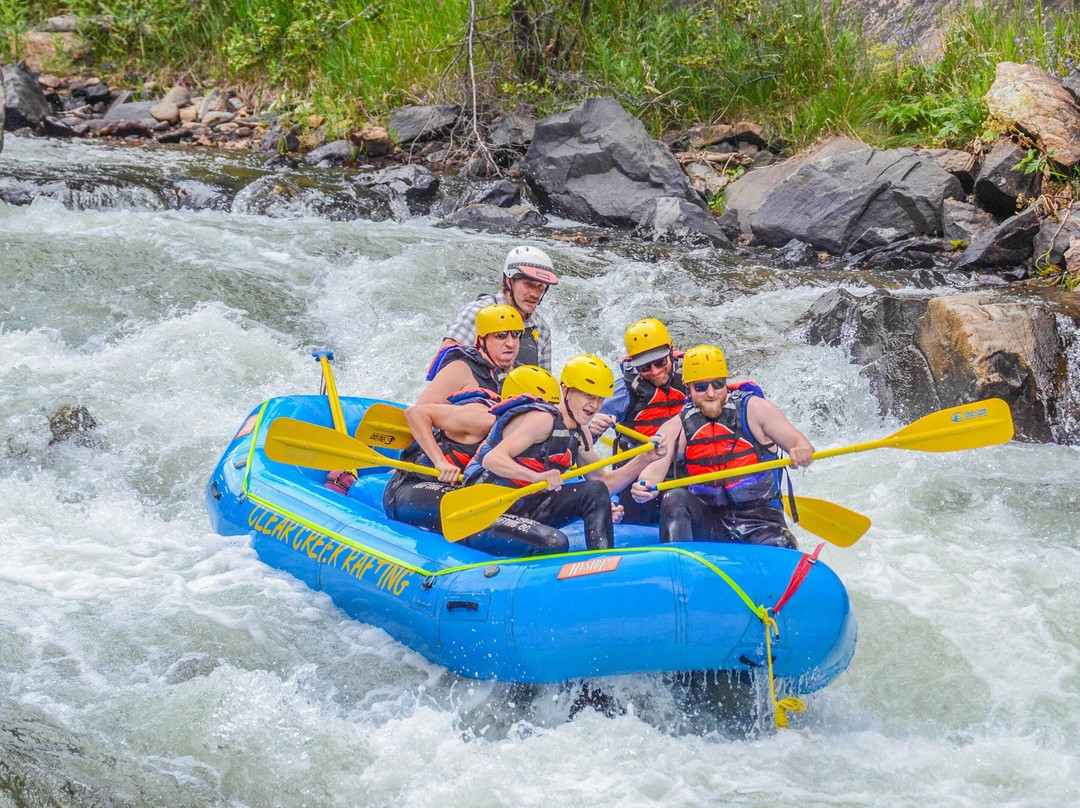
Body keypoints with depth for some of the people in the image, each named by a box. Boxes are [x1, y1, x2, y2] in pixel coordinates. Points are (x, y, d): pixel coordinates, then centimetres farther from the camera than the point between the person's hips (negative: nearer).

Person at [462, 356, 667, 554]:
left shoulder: (580, 435, 12)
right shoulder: (543, 419, -15)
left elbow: (605, 483, 17)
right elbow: (492, 459, -25)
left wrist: (644, 459, 3)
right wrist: (537, 477, -42)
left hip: (527, 512, 9)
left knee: (595, 492, -4)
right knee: (555, 542, -31)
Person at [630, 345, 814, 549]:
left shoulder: (753, 409, 0)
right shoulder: (676, 428, 5)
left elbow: (801, 445, -4)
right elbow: (654, 468, -9)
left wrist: (801, 453, -30)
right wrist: (643, 488, -33)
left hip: (760, 519, -2)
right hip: (707, 523, 2)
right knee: (674, 499, -27)